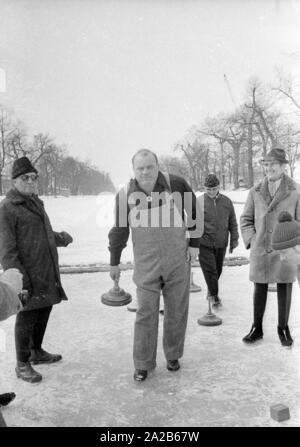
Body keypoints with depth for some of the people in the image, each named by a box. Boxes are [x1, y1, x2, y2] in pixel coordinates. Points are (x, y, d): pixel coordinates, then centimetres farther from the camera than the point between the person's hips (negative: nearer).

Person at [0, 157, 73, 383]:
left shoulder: (35, 203, 15)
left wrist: (61, 238, 36)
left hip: (48, 274, 8)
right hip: (29, 276, -8)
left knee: (44, 313, 18)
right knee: (27, 318, 3)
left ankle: (37, 352, 38)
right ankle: (23, 364, 21)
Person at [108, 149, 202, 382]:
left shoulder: (177, 184, -10)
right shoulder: (125, 195, -6)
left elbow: (194, 211, 4)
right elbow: (119, 230, 4)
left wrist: (194, 243, 2)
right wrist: (114, 262, 10)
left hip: (178, 262, 0)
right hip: (146, 266, 0)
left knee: (177, 311, 12)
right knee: (146, 313, 4)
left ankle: (173, 355, 34)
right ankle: (143, 364, 21)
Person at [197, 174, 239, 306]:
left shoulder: (227, 201, 4)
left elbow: (232, 223, 13)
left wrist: (234, 240, 14)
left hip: (221, 244, 4)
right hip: (204, 244, -4)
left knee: (218, 269, 15)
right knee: (210, 270, -5)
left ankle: (211, 291, 37)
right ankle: (214, 295, 11)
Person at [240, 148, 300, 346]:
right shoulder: (255, 192, 3)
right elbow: (246, 219, 10)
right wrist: (252, 240, -2)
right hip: (260, 250, 2)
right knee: (260, 289, 9)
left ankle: (283, 328, 27)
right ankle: (257, 328, 24)